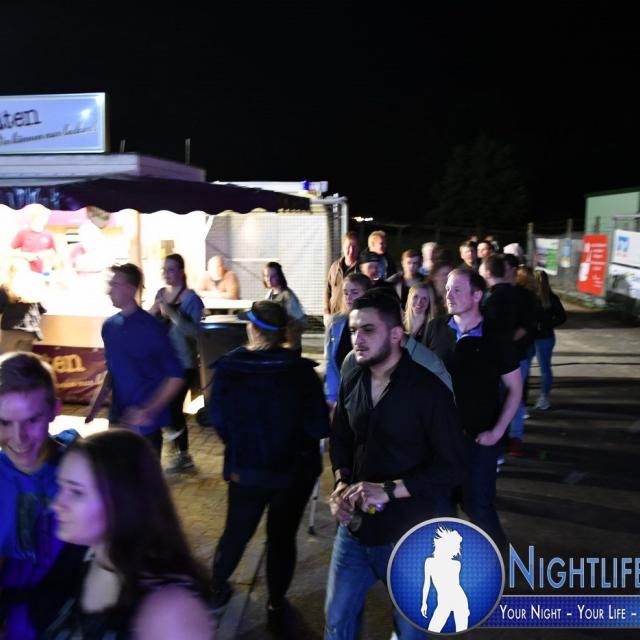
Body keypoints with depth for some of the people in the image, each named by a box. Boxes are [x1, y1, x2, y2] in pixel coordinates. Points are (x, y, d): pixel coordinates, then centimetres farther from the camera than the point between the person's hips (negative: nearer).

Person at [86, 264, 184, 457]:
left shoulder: (151, 327, -13)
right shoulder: (109, 326, 6)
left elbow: (175, 376, -13)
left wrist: (149, 411, -20)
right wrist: (96, 405, 7)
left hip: (146, 422, -6)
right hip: (118, 419, 6)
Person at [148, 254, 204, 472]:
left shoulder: (190, 297, -11)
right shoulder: (160, 293, 7)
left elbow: (195, 331, -20)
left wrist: (172, 313, -27)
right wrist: (153, 313, -8)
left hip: (183, 363, -6)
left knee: (172, 405, -6)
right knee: (169, 405, 11)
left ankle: (183, 455, 15)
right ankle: (183, 455, 26)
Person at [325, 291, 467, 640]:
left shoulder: (429, 389, -18)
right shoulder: (352, 382, -1)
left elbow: (453, 467, -17)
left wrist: (388, 490, -24)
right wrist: (341, 484, -6)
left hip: (408, 536, -4)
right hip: (354, 528, 5)